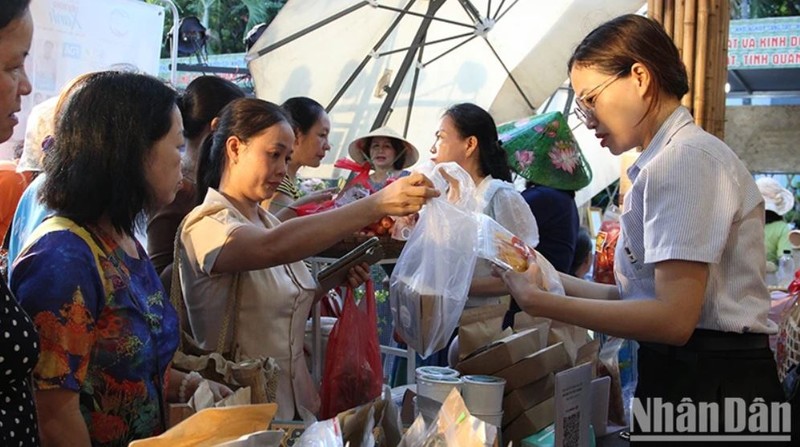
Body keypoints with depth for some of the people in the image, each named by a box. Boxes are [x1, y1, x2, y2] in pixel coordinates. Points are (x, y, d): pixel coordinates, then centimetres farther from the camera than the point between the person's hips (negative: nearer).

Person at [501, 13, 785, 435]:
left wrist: (541, 303, -19)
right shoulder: (665, 161, 13)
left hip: (708, 387, -9)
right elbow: (641, 296, 10)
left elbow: (674, 318, -23)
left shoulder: (687, 158, -15)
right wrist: (549, 278, 6)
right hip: (686, 378, 9)